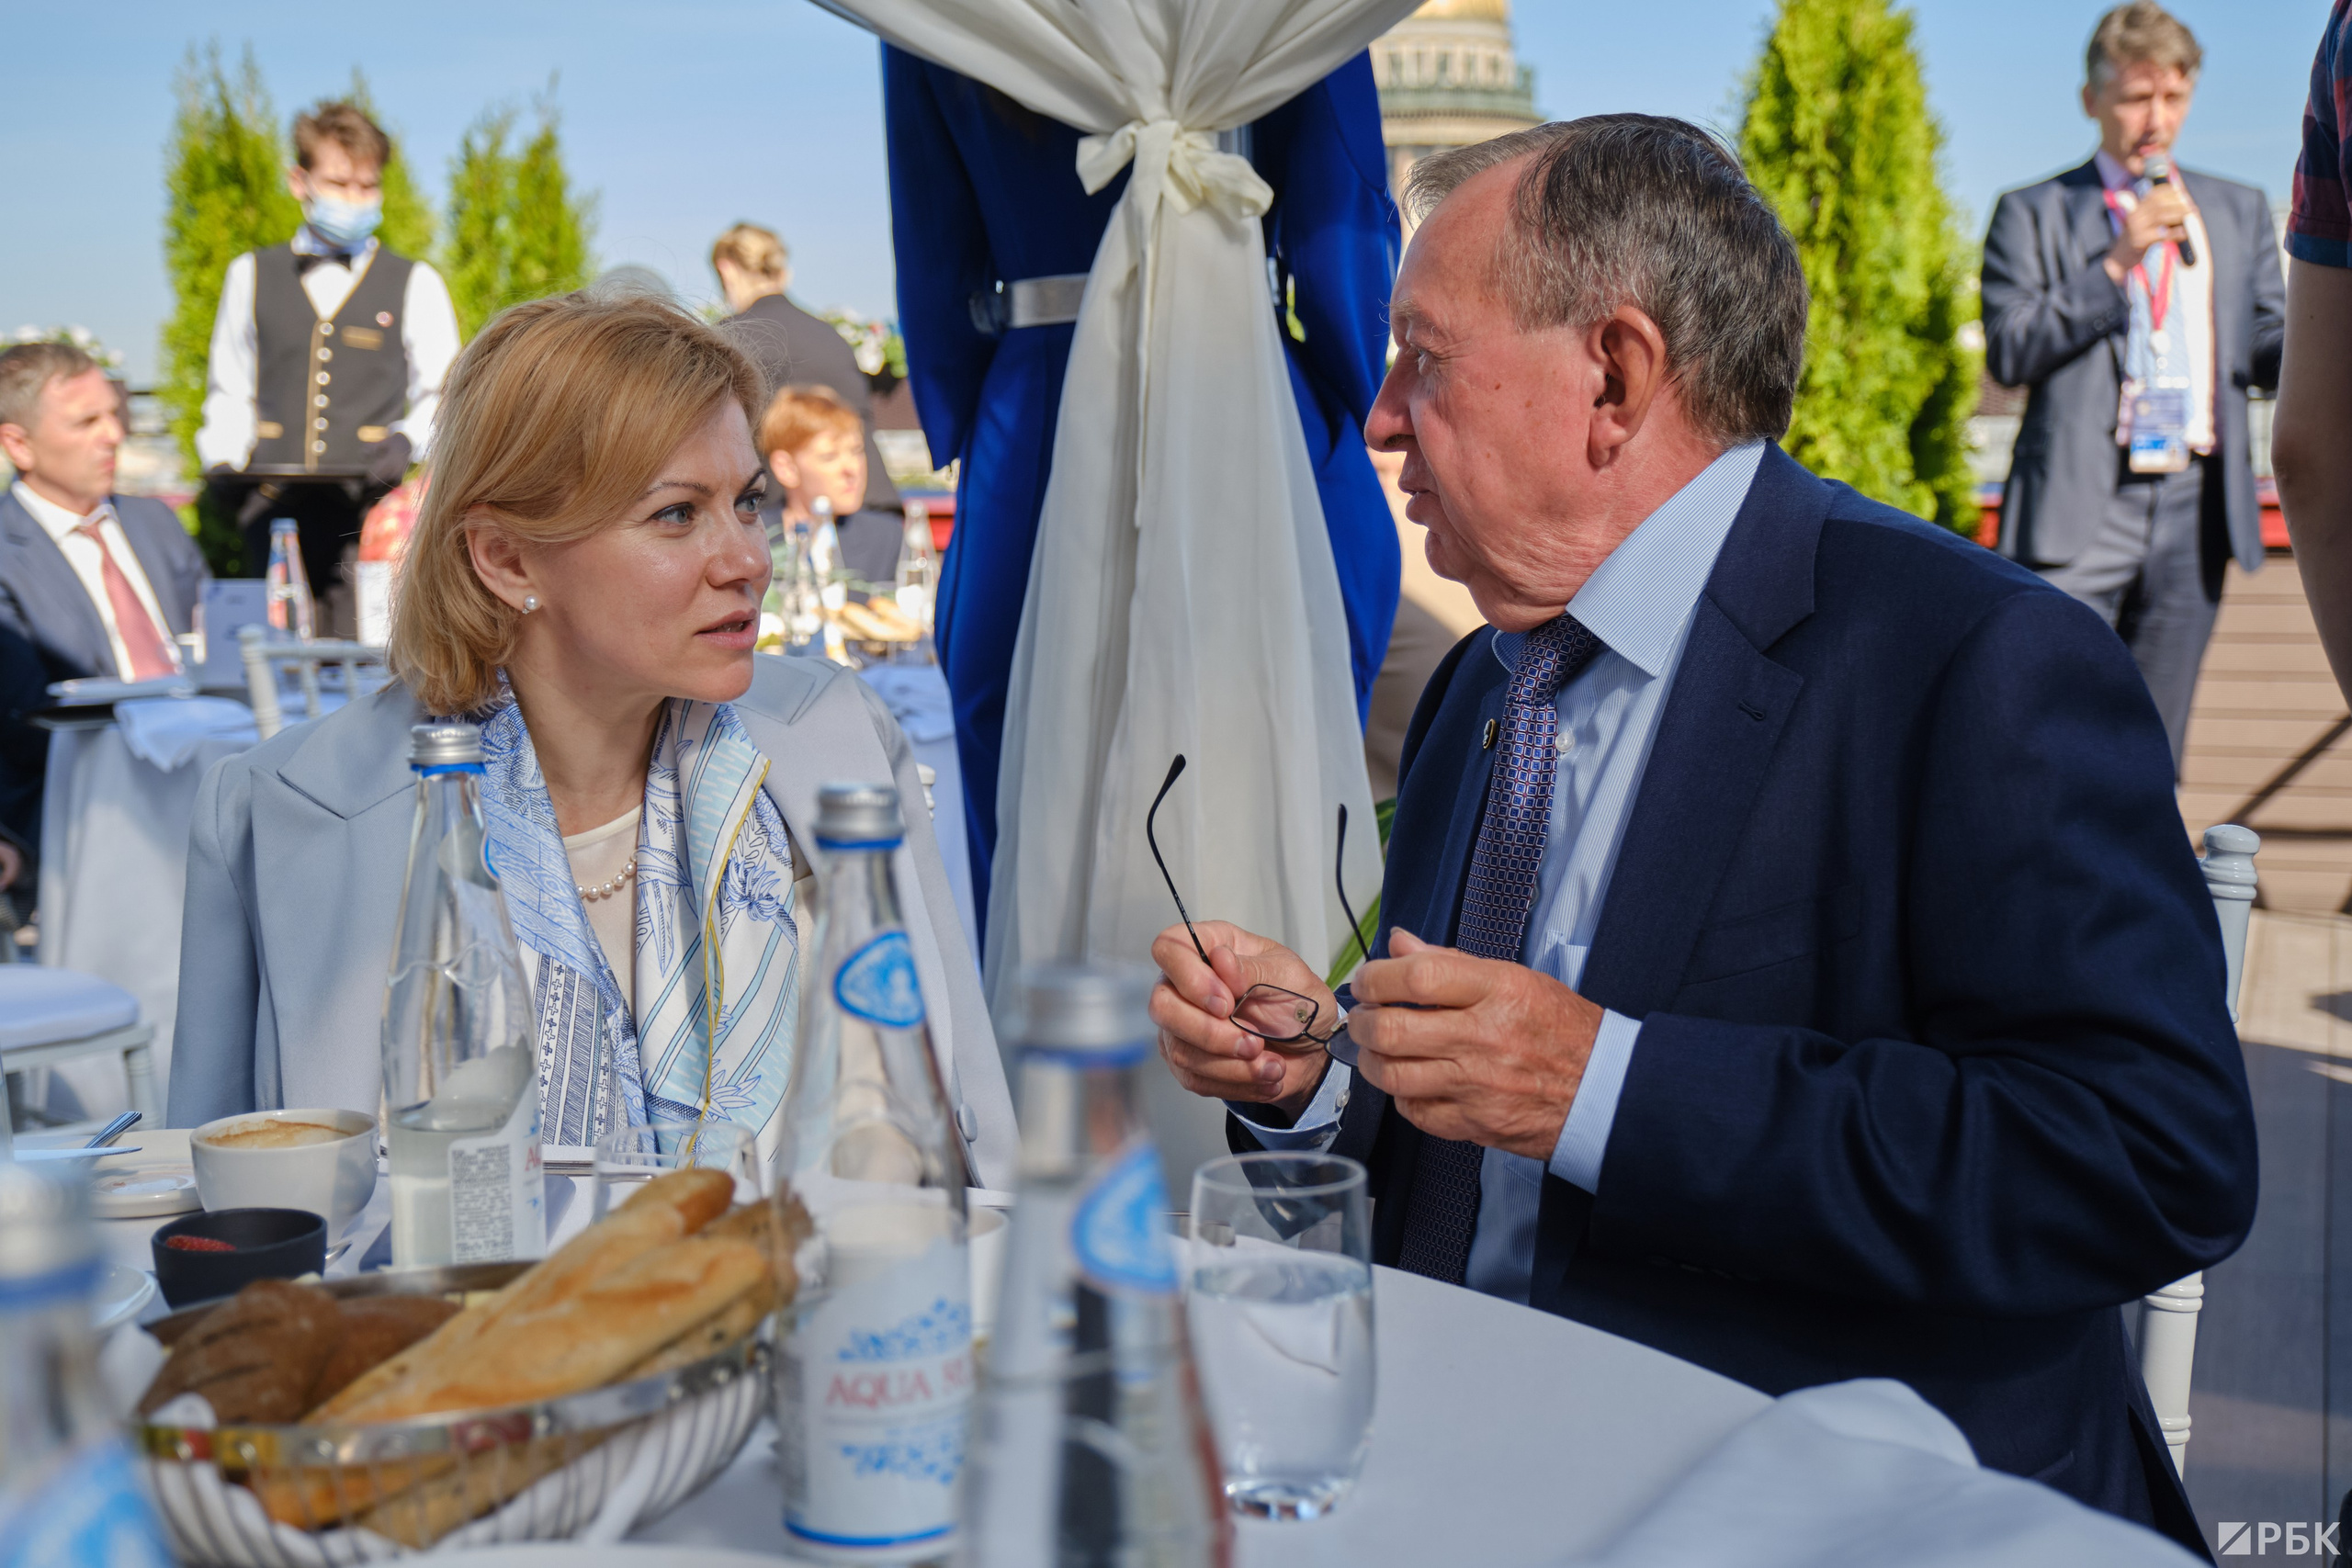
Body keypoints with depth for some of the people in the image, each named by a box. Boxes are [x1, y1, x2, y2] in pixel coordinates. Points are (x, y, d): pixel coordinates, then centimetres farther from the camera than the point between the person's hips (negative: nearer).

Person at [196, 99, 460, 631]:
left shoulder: (416, 284, 10)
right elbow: (230, 393, 20)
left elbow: (441, 396, 9)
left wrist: (408, 439, -11)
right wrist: (222, 463, 2)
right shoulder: (251, 276, 16)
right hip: (274, 508, 2)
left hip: (370, 507, -2)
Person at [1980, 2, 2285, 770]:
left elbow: (2267, 351, 15)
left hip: (2195, 506, 4)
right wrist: (2115, 265, -13)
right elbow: (2008, 352, -5)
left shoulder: (2239, 211, 18)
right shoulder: (2033, 214, 6)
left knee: (2154, 747, 8)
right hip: (2080, 506, -4)